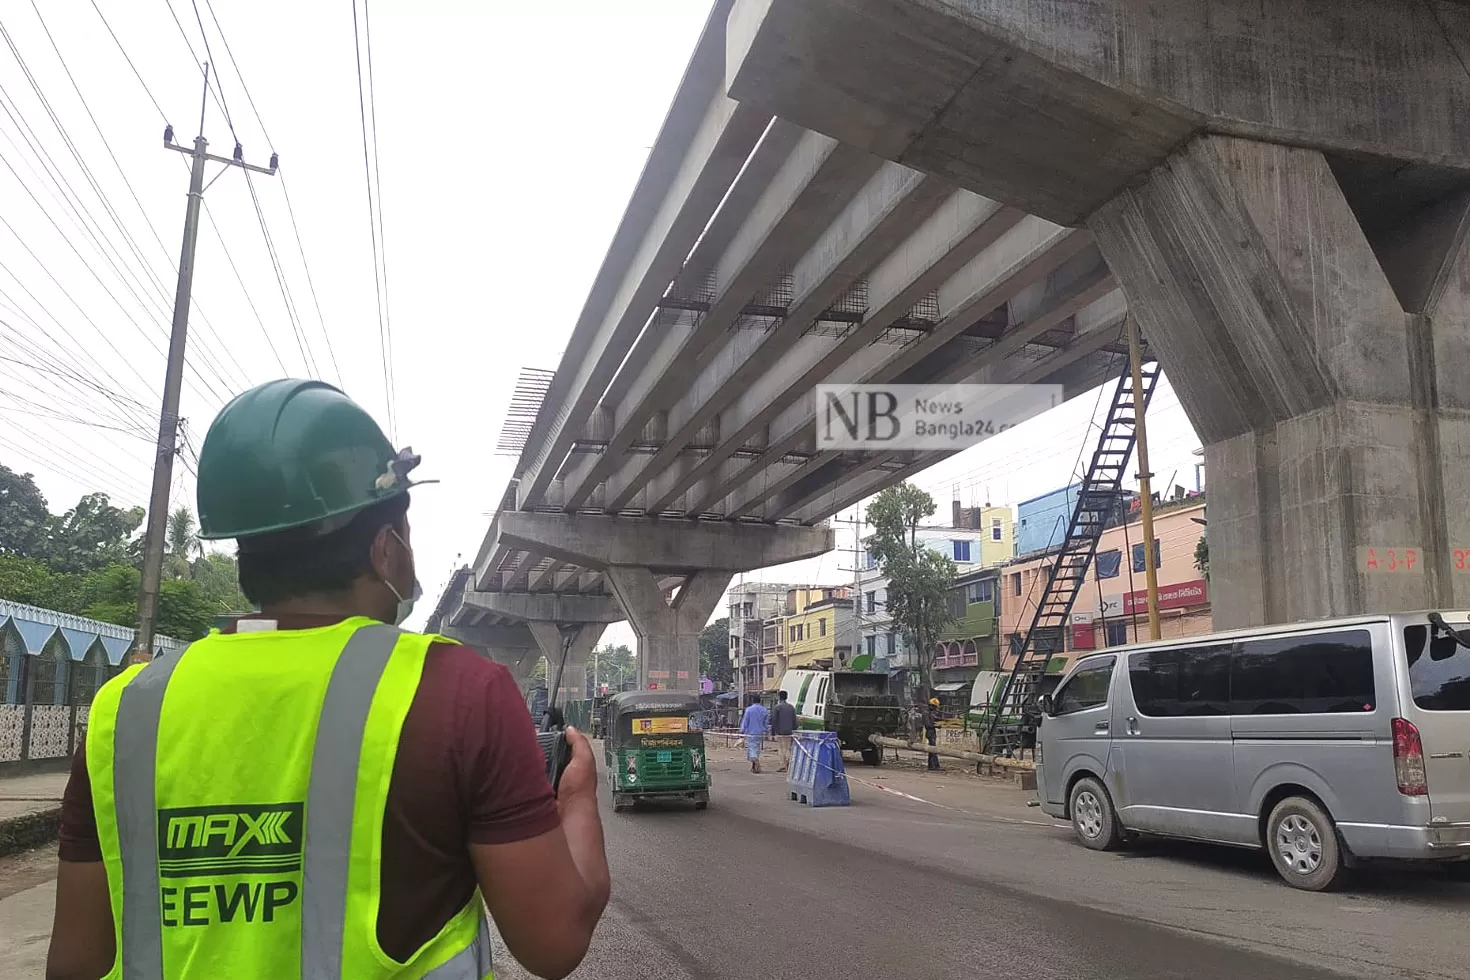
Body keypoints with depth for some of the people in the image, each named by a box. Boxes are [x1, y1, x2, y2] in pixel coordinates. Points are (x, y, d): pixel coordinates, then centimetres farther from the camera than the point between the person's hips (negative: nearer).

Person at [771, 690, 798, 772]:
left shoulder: (778, 707, -7)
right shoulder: (791, 707, 9)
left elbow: (774, 720, -8)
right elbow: (794, 720, 12)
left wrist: (772, 732, -3)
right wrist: (794, 730, 17)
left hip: (780, 732, -5)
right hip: (789, 732, 5)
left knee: (782, 749, -2)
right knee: (788, 748, 10)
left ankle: (783, 766, -4)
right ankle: (788, 765, 1)